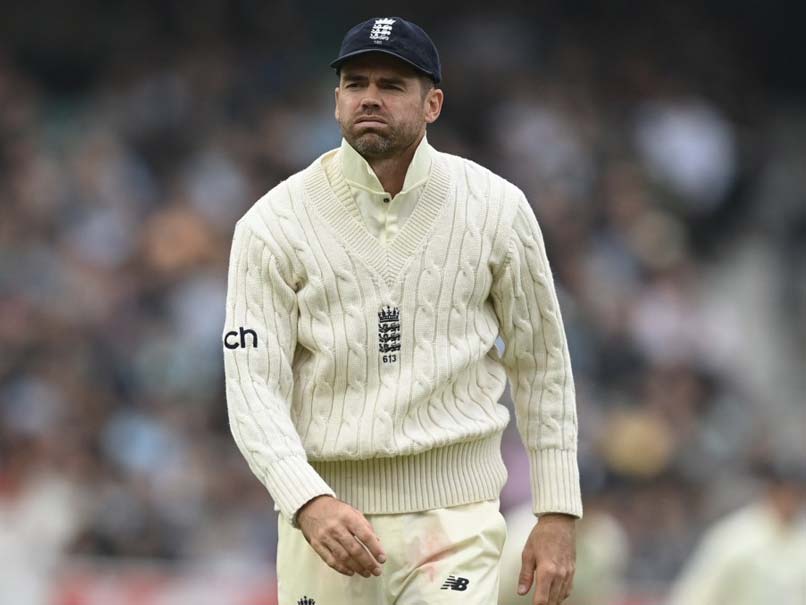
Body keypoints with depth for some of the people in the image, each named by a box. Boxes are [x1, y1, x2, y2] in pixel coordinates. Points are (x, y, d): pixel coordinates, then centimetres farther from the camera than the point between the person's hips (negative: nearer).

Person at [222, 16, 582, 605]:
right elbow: (254, 389, -7)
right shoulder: (274, 223, -2)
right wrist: (309, 503, -24)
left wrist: (558, 513, 6)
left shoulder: (496, 208, 2)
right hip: (325, 503, 1)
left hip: (455, 511, 0)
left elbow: (540, 364, 11)